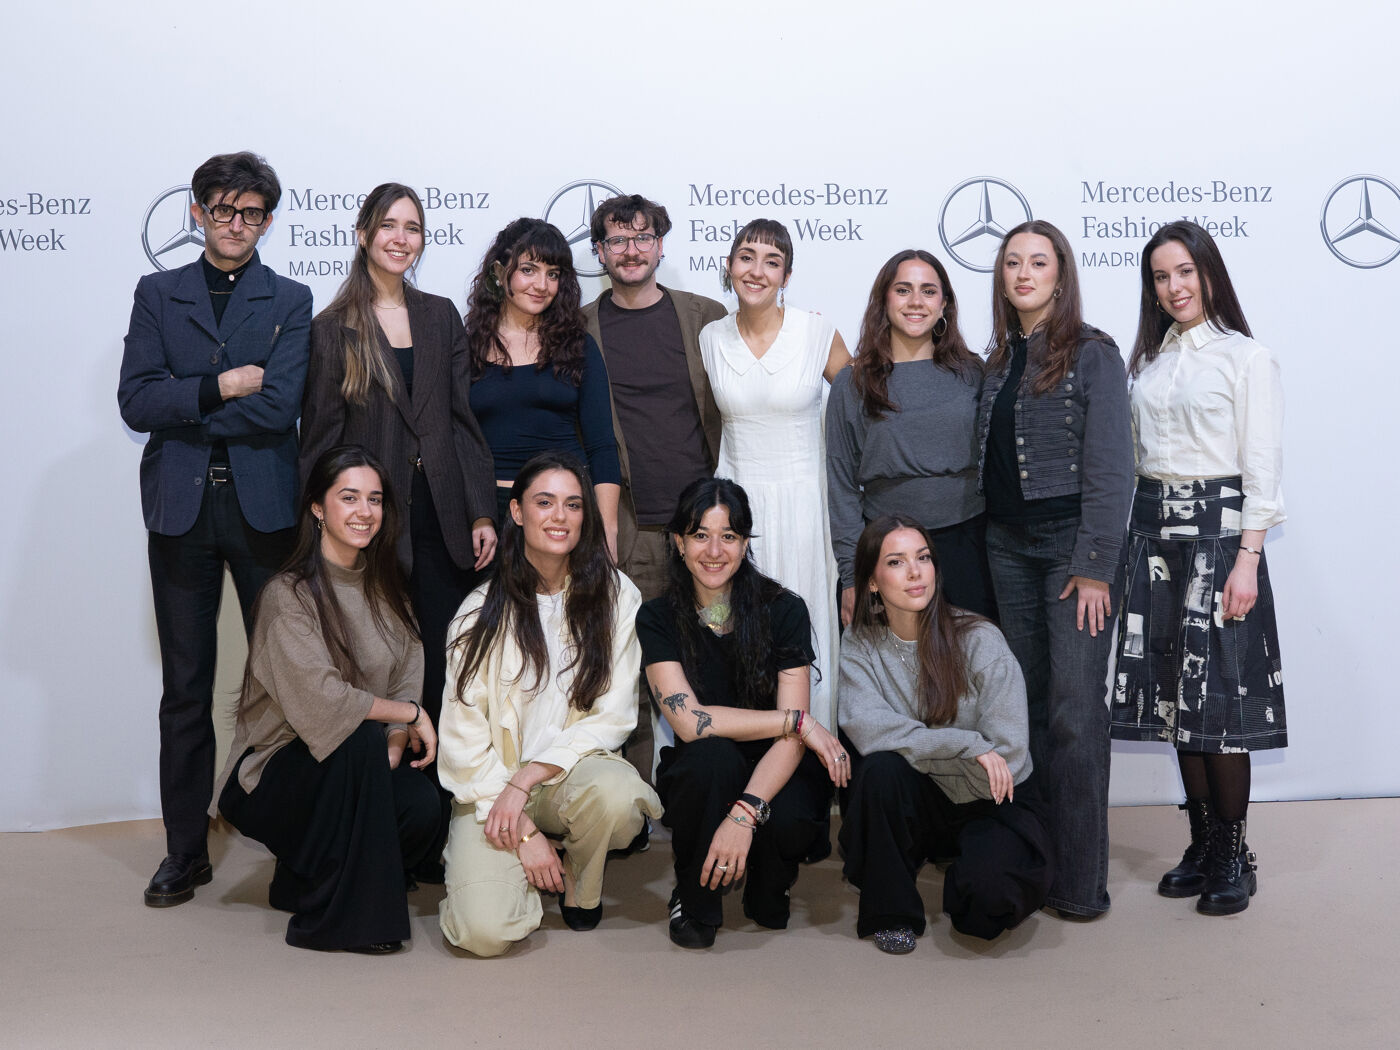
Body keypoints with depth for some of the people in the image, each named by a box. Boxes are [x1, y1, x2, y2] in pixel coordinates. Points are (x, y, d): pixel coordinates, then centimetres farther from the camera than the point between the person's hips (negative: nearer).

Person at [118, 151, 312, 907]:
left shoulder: (290, 301, 6)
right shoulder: (157, 294, 11)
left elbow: (280, 405, -9)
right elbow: (136, 400, -2)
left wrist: (182, 408, -6)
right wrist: (219, 387, -12)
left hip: (264, 506, -1)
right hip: (180, 507, 1)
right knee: (185, 688, 6)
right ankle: (185, 851, 15)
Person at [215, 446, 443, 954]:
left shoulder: (384, 588, 7)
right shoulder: (288, 595, -15)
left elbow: (408, 679, 3)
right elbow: (321, 699, -24)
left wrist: (395, 745, -17)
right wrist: (410, 715, -15)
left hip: (349, 774, 6)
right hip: (272, 776, -5)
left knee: (422, 807, -23)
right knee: (361, 739, -34)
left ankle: (303, 879, 7)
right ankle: (338, 917, -22)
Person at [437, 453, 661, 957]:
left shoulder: (615, 595, -1)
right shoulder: (483, 610, -2)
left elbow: (612, 717, -4)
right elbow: (462, 735, -4)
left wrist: (525, 779, -16)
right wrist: (524, 834, -13)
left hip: (575, 770, 1)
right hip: (491, 786, -1)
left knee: (614, 791, -36)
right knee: (485, 930, -24)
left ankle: (582, 887, 1)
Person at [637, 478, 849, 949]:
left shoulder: (784, 610, -9)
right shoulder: (658, 619, -7)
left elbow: (792, 740, -17)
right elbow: (689, 721, -20)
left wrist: (745, 813, -32)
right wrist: (798, 720, -22)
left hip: (775, 773, 0)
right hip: (701, 778, 0)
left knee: (788, 820, -34)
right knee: (711, 755, -35)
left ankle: (767, 891, 5)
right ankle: (694, 898, -8)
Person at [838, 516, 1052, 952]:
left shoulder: (978, 640, -13)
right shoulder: (861, 643, -5)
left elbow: (1008, 755, -18)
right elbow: (862, 724, -23)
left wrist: (914, 747, -17)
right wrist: (965, 746, -29)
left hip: (990, 805, -2)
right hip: (919, 805, 2)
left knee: (989, 887, -32)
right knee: (880, 767, -30)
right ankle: (891, 911, -9)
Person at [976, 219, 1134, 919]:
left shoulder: (1092, 354, -4)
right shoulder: (999, 361, 14)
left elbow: (1110, 468, -9)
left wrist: (1095, 567, -14)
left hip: (1074, 543, -6)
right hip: (1008, 547, 6)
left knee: (1074, 711, -6)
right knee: (1028, 705, 9)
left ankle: (1081, 881, 1)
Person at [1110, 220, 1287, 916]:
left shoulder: (1247, 358, -3)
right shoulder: (1149, 359, 13)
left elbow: (1262, 467, -7)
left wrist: (1248, 557, -14)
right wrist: (1130, 540, 9)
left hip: (1217, 528, -5)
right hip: (1154, 528, 5)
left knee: (1219, 696, -5)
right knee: (1174, 694, 6)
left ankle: (1234, 857, 6)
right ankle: (1202, 845, 16)